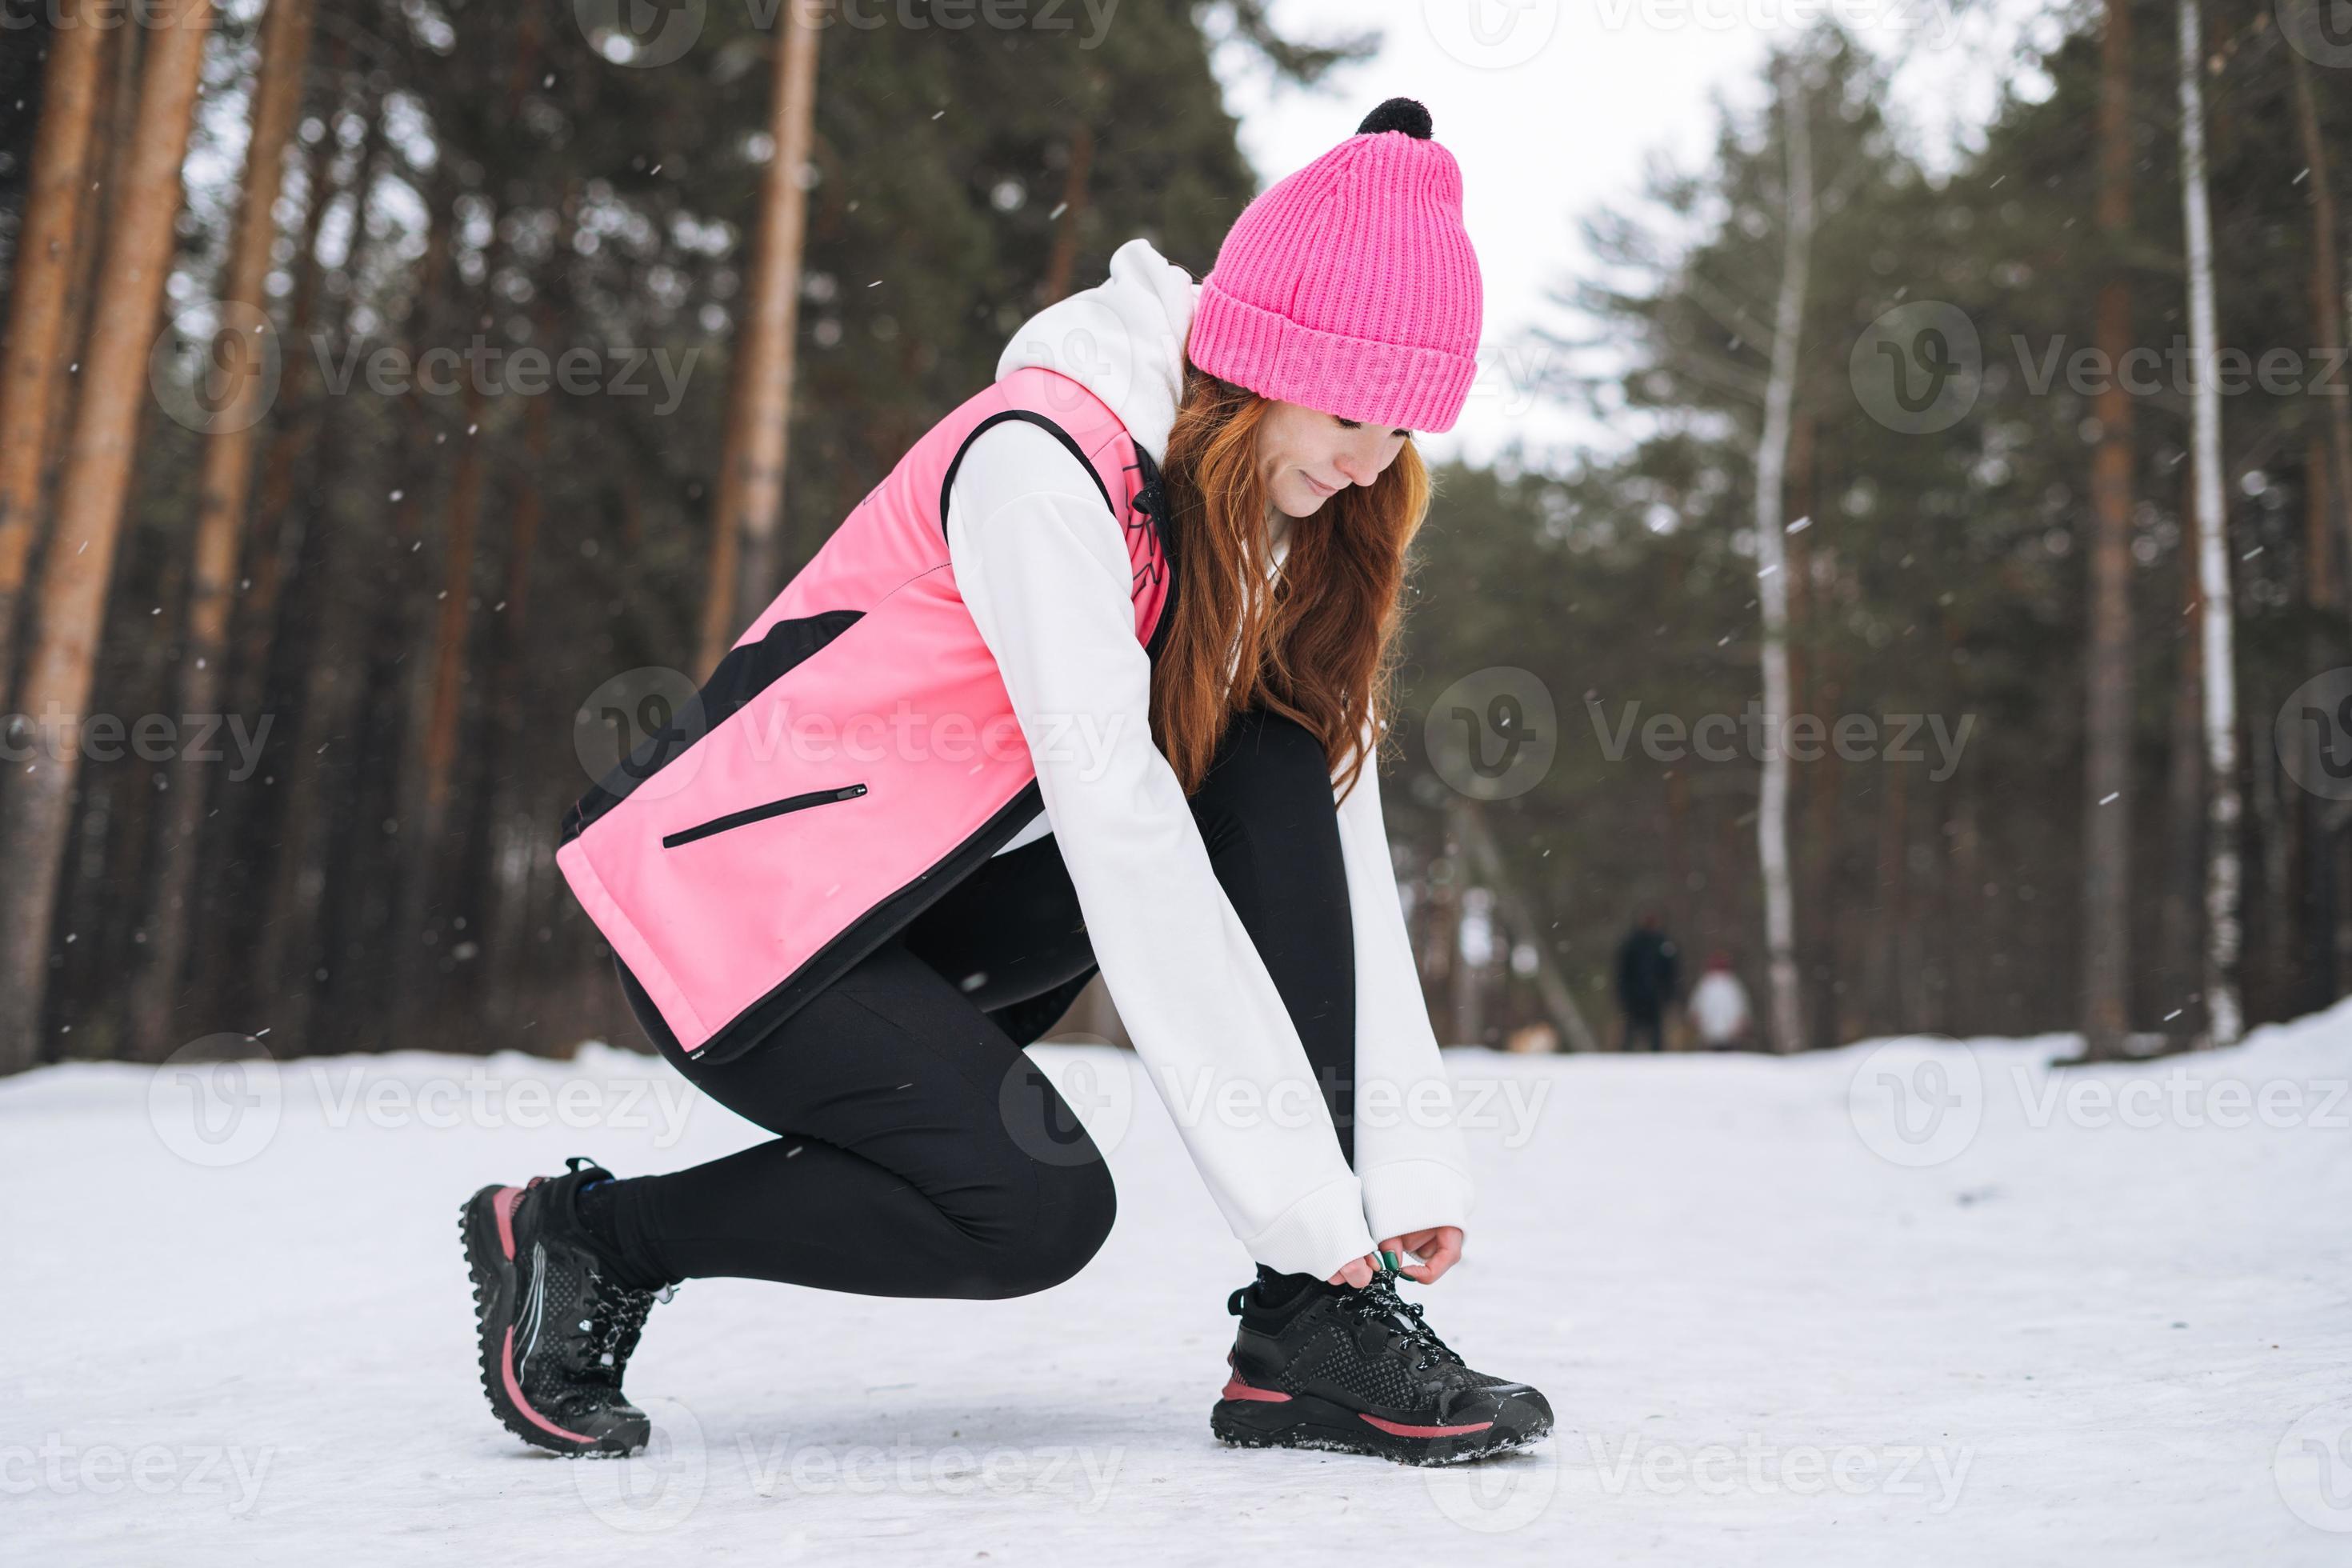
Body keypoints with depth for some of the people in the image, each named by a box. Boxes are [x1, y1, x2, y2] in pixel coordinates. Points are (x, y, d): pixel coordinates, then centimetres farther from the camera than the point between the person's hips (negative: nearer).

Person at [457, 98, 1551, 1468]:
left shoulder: (1274, 509, 1)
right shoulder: (1040, 462, -24)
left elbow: (1340, 830, -3)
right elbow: (1117, 823, -31)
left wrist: (1412, 1149, -11)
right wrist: (1298, 1178, -31)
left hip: (941, 901, 7)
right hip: (742, 899, -7)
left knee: (1282, 770, -13)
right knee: (1040, 1207, -25)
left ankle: (1309, 1337, -13)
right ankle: (575, 1237, -2)